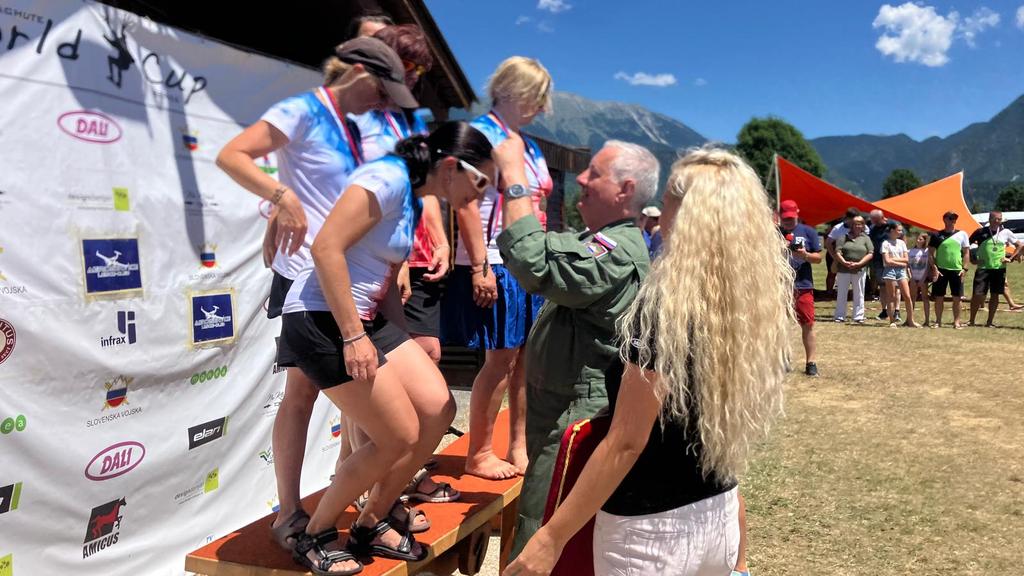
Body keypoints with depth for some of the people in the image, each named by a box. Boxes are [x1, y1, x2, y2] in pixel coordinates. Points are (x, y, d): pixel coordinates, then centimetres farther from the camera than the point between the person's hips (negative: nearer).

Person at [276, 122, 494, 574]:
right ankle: (314, 536, 15)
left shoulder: (413, 197, 14)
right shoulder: (388, 178, -15)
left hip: (366, 319, 9)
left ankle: (371, 525, 19)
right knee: (400, 437, -6)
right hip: (322, 321, -9)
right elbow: (326, 248, -23)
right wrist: (353, 336, -22)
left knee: (438, 411, 2)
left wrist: (406, 342, 10)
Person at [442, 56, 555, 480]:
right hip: (496, 265, -8)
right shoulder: (481, 134, -6)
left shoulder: (530, 147, 19)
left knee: (527, 358, 9)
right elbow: (467, 203, -14)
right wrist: (480, 267, -19)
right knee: (501, 360, -4)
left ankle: (519, 448, 21)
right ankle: (479, 455, 10)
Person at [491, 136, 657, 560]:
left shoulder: (620, 250, -21)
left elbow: (537, 266, -34)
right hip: (558, 405, 10)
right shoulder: (599, 241, 15)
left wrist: (513, 177, -25)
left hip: (575, 415, -10)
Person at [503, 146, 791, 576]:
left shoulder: (666, 305, -22)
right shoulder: (755, 304, -2)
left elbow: (626, 443, -22)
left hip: (651, 528, -6)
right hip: (721, 517, 6)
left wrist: (552, 536, -16)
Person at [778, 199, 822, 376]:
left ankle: (810, 363, 6)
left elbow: (818, 257, 5)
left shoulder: (808, 232, 5)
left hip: (803, 286, -1)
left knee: (807, 325, 0)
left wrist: (805, 255, -16)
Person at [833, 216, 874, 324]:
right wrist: (844, 262, -18)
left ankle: (858, 317, 13)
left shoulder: (865, 238, 7)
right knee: (841, 294, 4)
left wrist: (859, 264, -12)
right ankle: (840, 316, 10)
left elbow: (870, 254, 0)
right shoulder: (844, 237, 5)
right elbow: (838, 252, -2)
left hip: (859, 270, 1)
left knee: (859, 295, 6)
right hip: (843, 270, 0)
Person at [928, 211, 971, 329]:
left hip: (957, 270, 1)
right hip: (940, 270, -1)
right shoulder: (937, 235, 3)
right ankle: (938, 321, 12)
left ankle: (956, 321, 10)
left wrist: (964, 268, -3)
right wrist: (934, 268, -8)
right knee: (939, 297, 3)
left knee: (957, 297, 3)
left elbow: (966, 252, 6)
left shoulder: (962, 234, 6)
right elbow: (930, 253, 2)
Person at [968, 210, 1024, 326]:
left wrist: (1011, 259, 0)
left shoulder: (1005, 232, 3)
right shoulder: (980, 232, -2)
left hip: (999, 268, 2)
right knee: (977, 294, -7)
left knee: (995, 295, 6)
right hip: (983, 267, -2)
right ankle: (971, 321, 3)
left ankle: (990, 321, 15)